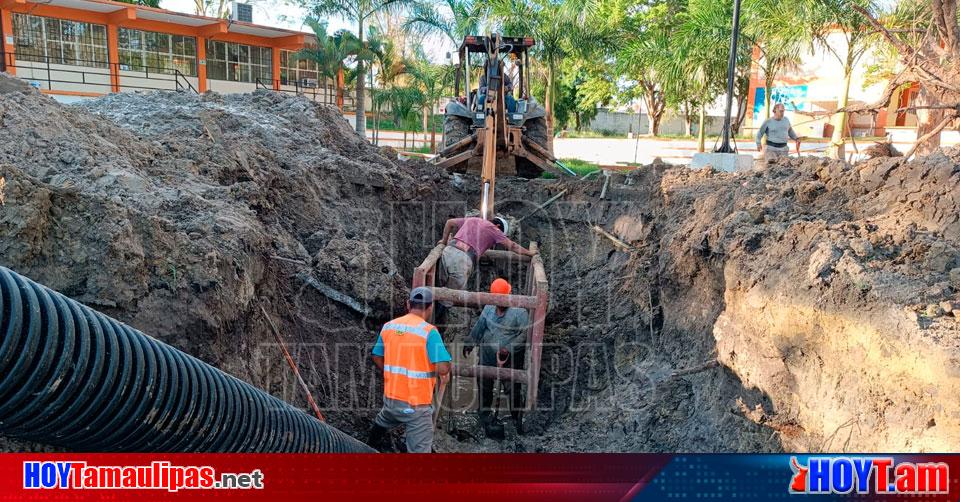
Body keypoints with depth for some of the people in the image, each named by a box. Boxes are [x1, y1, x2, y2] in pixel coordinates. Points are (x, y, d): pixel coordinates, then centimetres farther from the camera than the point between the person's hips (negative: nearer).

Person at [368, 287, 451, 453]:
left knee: (382, 421, 35)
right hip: (416, 404, -6)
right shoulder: (429, 332, -18)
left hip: (391, 397, 7)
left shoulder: (388, 326, 0)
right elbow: (443, 369, -25)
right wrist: (446, 372, -2)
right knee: (420, 448, 0)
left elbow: (377, 358, 12)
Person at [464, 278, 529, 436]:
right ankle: (484, 413, 41)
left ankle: (517, 419, 22)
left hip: (511, 360, -5)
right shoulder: (489, 308, 3)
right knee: (484, 386, 18)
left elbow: (525, 334, -21)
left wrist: (509, 349, -27)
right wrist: (469, 344, 10)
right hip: (488, 356, 5)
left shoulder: (519, 311, -16)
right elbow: (479, 327, 13)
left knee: (513, 390, 0)